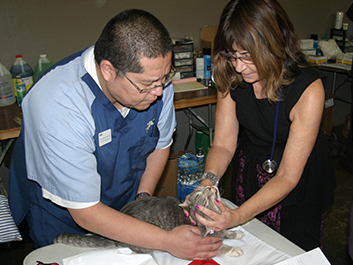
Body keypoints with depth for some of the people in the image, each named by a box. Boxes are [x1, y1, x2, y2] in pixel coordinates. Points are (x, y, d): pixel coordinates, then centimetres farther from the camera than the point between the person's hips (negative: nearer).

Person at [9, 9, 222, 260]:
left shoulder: (153, 74, -21)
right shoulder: (57, 107, -38)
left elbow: (161, 145, -2)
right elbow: (84, 212, -33)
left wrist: (143, 198, -13)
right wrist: (168, 241, -34)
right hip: (63, 216, -3)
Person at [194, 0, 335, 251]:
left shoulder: (308, 89, -32)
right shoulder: (231, 78, -18)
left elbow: (288, 176, -30)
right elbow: (223, 144, -14)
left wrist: (238, 216, -42)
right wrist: (208, 181, -35)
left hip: (301, 179, -3)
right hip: (250, 171, 4)